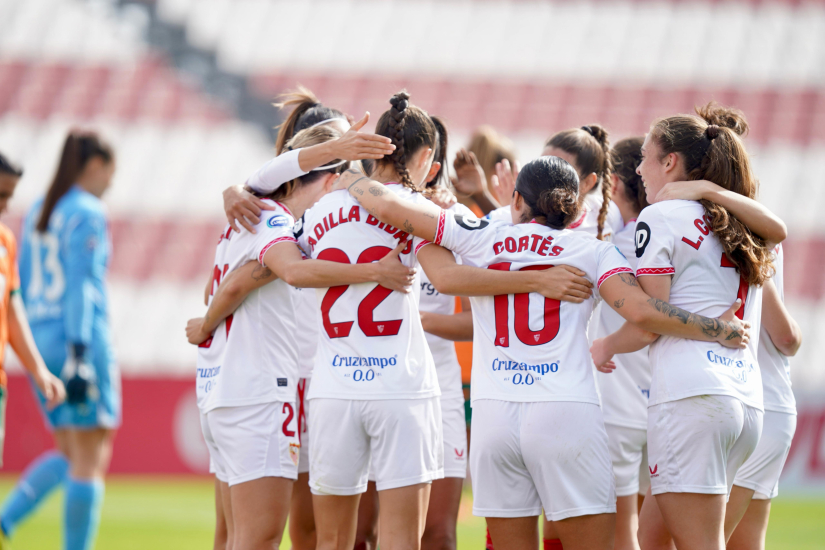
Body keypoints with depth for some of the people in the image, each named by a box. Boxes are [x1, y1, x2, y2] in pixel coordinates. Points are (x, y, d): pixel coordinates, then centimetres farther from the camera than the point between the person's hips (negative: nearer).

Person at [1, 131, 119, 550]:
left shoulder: (37, 213, 14)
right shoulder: (88, 213, -9)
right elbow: (80, 284, -17)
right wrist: (80, 353, -20)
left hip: (40, 339, 8)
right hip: (83, 339, -8)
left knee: (69, 456, 15)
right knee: (90, 462, -2)